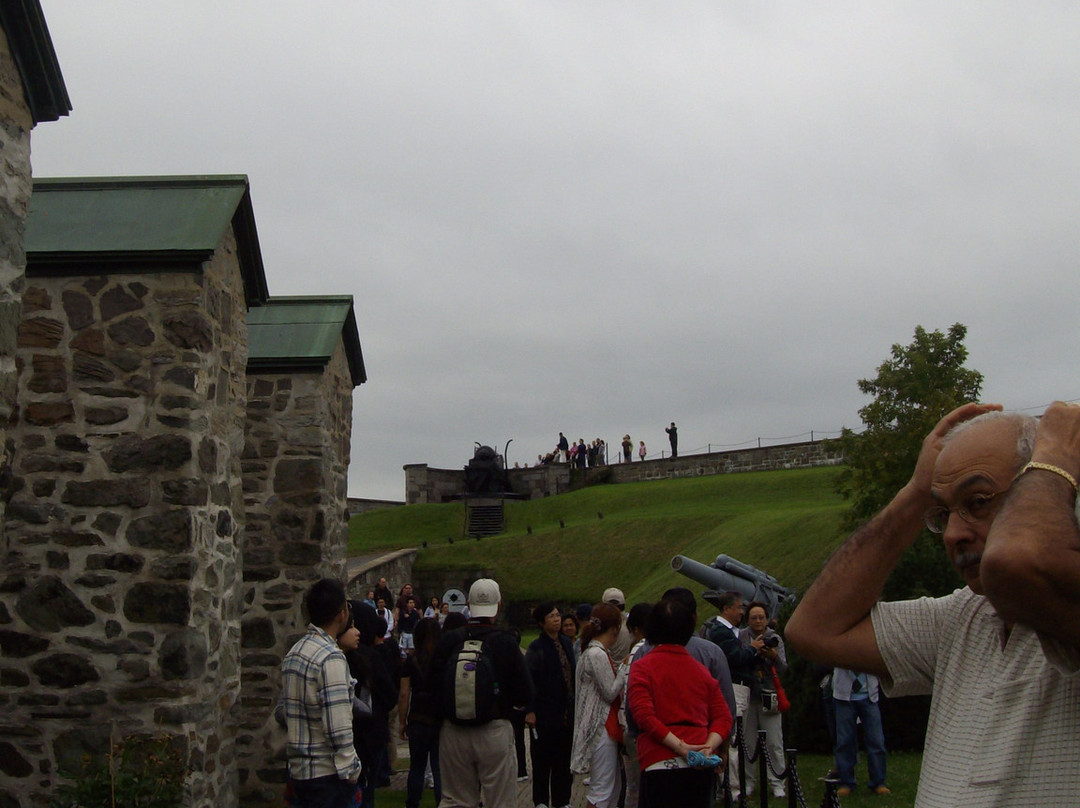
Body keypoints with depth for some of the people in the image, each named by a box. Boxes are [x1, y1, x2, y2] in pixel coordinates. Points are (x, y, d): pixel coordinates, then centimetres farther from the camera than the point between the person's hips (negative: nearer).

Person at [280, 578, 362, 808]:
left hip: (298, 770, 8)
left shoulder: (293, 653, 10)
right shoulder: (331, 658, -17)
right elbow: (338, 726, -21)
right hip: (327, 772, -8)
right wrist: (350, 769, -12)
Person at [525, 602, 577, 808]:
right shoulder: (536, 648, -11)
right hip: (545, 714, -6)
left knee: (564, 760, 11)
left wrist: (576, 704, 14)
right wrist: (529, 711, -17)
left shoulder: (567, 643, 9)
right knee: (542, 760, 5)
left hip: (567, 712, 6)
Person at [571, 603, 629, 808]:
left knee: (613, 790, 14)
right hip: (602, 729, -10)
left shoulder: (597, 652, 14)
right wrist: (625, 667, -8)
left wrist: (621, 666, 11)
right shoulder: (598, 654, -18)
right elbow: (611, 693, -16)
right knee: (602, 791, -5)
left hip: (606, 727, 10)